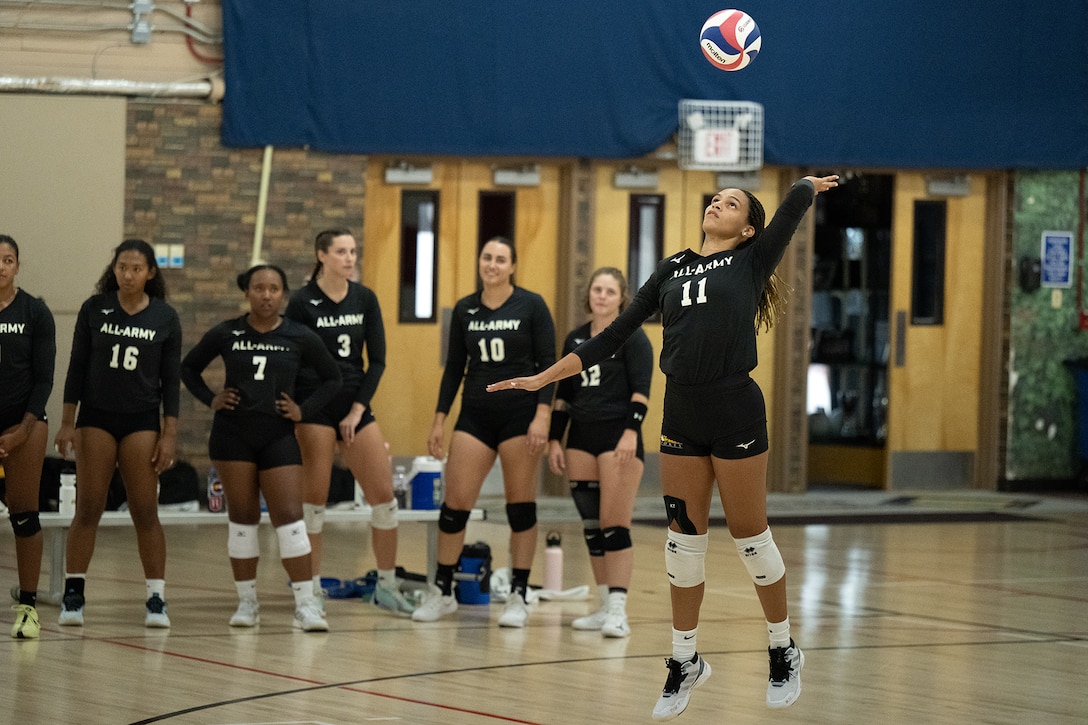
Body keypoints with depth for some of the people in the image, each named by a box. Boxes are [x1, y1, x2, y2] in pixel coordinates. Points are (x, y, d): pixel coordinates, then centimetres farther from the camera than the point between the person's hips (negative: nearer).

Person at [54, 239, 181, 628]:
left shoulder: (165, 318, 0)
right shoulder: (94, 310, 0)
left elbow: (170, 379, 2)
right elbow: (77, 367, 2)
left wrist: (169, 434, -3)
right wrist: (67, 422, -2)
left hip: (141, 420, 0)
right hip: (96, 417, 0)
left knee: (145, 512, -2)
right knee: (87, 509, -1)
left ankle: (156, 599, 1)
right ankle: (73, 595, 4)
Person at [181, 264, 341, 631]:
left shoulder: (300, 338, -1)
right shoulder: (226, 334, 0)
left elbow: (331, 378, 11)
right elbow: (189, 368, 14)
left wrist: (304, 409, -1)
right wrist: (211, 399, 0)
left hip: (278, 435, -1)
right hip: (233, 434, 1)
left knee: (289, 516, -8)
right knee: (242, 517, 5)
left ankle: (306, 604, -8)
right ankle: (247, 602, 13)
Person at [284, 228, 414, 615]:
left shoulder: (365, 298, 7)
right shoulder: (302, 302, -5)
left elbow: (377, 359, 6)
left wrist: (358, 410, -2)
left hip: (356, 405, 4)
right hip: (314, 408, -4)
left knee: (384, 494, 0)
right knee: (315, 497, -4)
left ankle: (386, 585, 11)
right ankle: (311, 588, 3)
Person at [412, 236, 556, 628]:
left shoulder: (531, 306, -3)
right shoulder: (465, 309, 7)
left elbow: (547, 363, -5)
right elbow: (454, 367, 12)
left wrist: (542, 415, -14)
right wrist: (439, 420, 7)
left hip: (520, 413, -3)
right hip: (475, 415, 3)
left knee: (520, 506, 0)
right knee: (454, 503, -3)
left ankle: (518, 597, 7)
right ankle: (442, 591, 9)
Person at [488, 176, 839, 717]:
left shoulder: (752, 260, 3)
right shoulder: (671, 270, 14)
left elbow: (797, 200, -8)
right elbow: (614, 335, 15)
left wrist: (809, 184, 16)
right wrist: (543, 378, 12)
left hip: (736, 413, -4)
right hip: (681, 417, 4)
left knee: (749, 535, 2)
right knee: (684, 537, 7)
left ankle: (784, 652, 19)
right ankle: (685, 661, 19)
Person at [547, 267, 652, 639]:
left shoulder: (632, 337, -3)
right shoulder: (575, 339, 14)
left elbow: (641, 390, -11)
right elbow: (562, 394, 18)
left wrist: (631, 432, -22)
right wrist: (554, 440, 12)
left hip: (618, 438, -6)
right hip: (582, 438, 6)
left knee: (615, 525, -10)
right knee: (591, 526, 6)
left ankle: (618, 611, -11)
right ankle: (606, 607, 11)